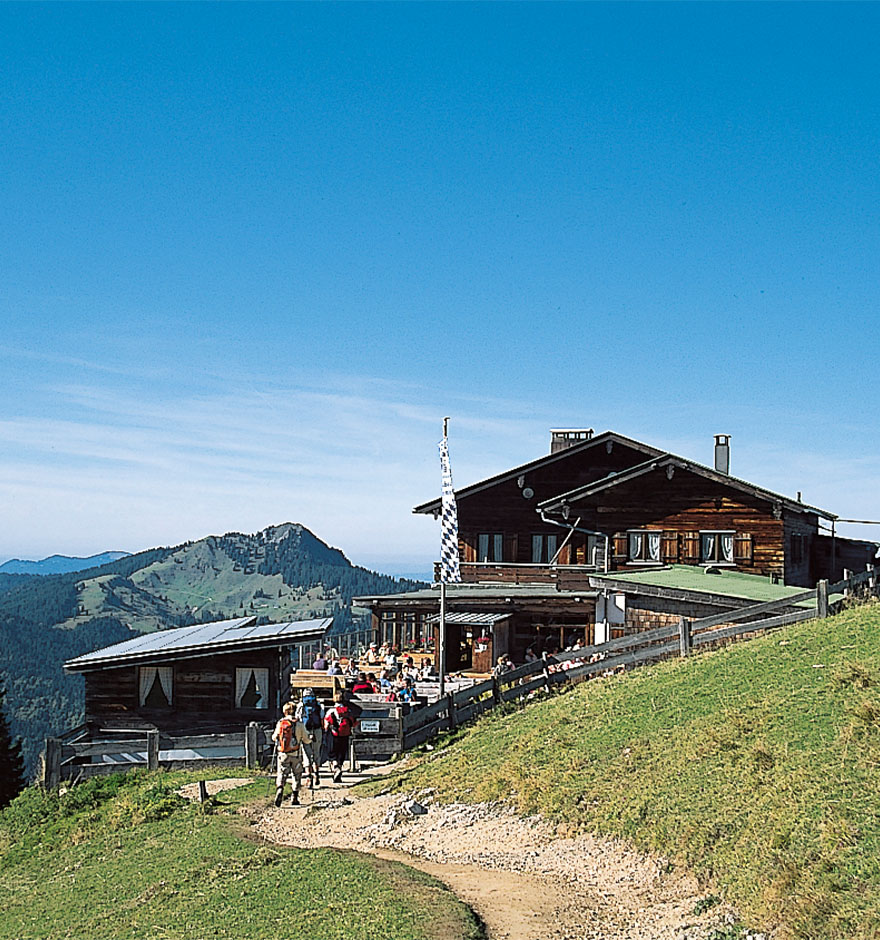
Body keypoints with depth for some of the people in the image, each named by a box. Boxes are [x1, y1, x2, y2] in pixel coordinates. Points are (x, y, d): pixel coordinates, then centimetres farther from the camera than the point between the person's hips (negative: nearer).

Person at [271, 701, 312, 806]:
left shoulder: (280, 723, 0)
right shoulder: (299, 724, -6)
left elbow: (274, 738, 13)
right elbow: (306, 740, 0)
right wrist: (310, 737, 21)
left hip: (282, 754, 1)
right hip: (296, 754, -1)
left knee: (282, 774, 6)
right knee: (297, 775, 14)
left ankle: (279, 789, -23)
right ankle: (294, 798, 14)